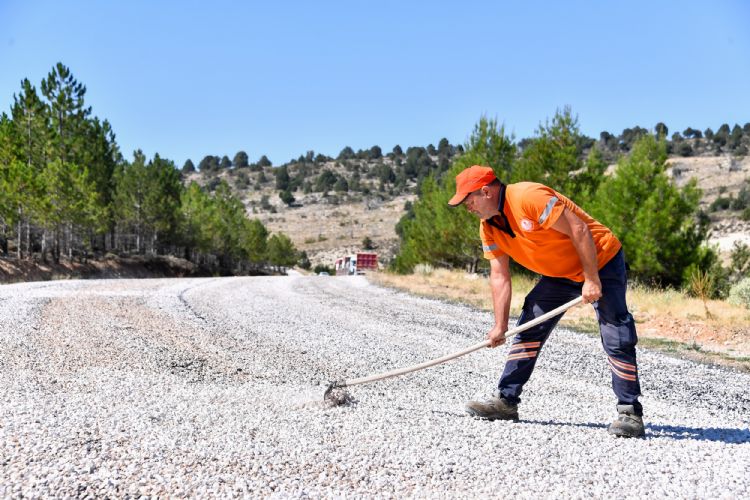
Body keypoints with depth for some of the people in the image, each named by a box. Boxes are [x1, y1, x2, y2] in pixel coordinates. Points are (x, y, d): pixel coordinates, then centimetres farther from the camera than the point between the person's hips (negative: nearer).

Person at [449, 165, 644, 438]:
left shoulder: (528, 197, -28)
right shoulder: (489, 226, -2)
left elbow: (579, 230, -28)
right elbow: (499, 277, -1)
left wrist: (592, 280, -25)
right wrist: (500, 326, -7)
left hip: (601, 263, -8)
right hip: (559, 275, 8)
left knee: (617, 340, -13)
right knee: (527, 330, 6)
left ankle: (630, 413, -4)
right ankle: (505, 400, 13)